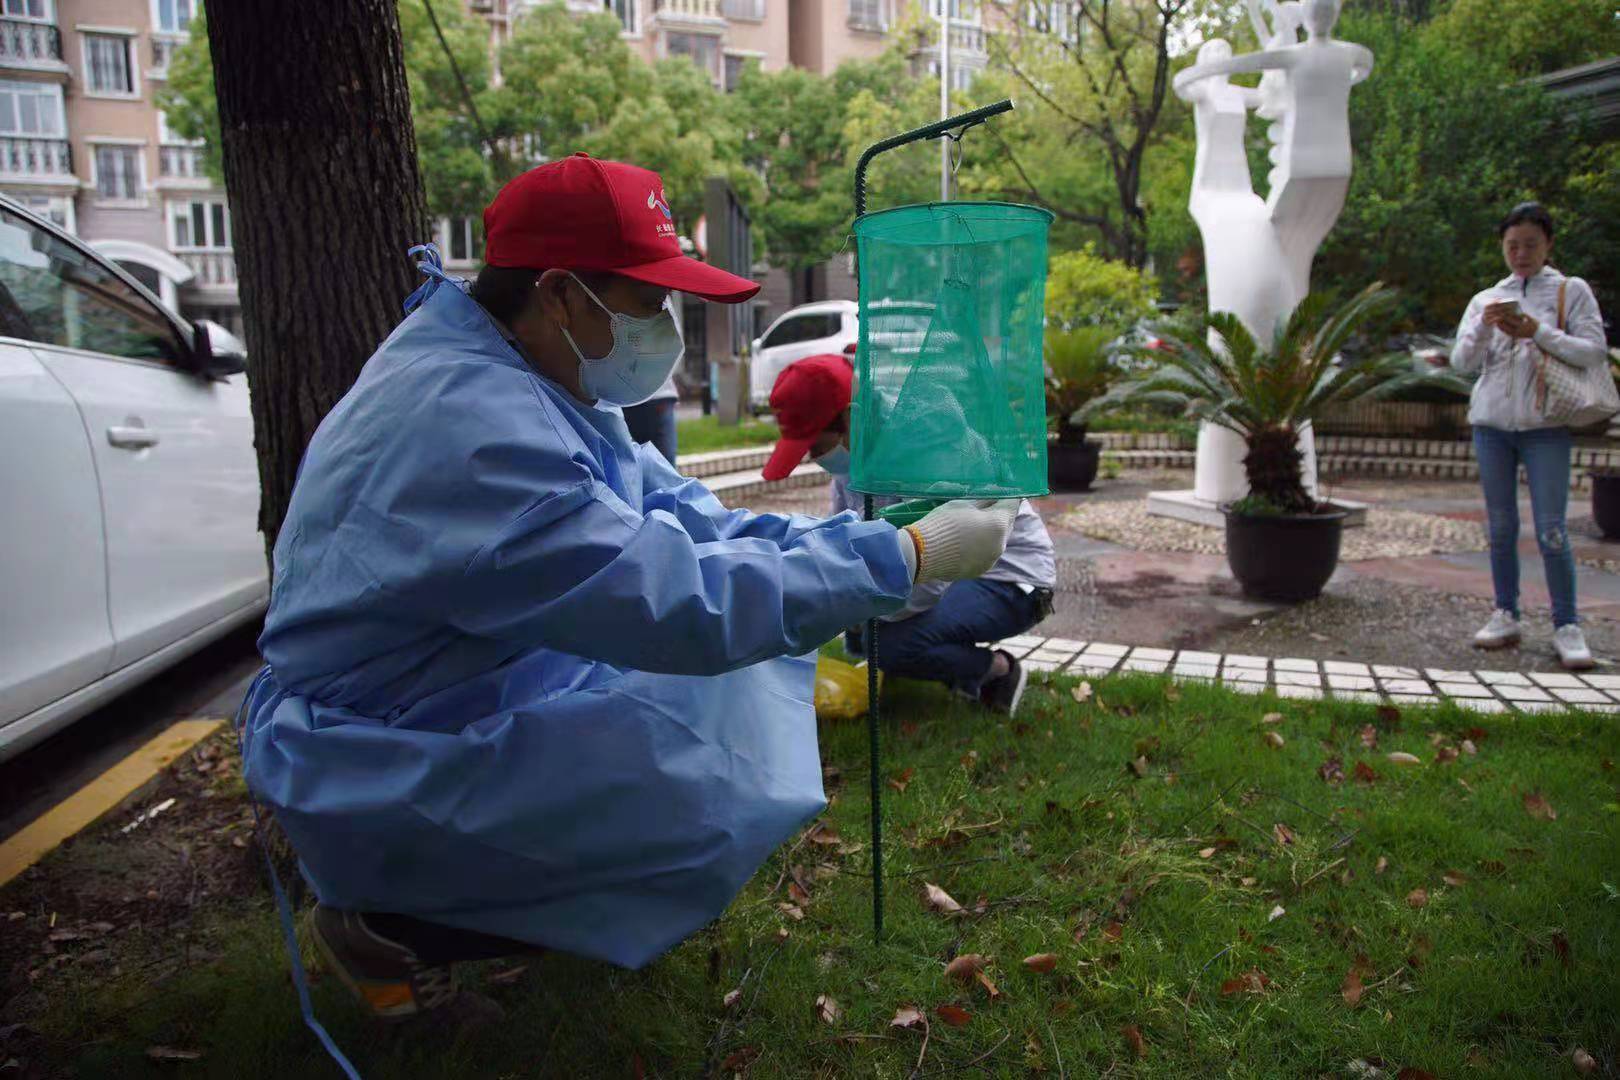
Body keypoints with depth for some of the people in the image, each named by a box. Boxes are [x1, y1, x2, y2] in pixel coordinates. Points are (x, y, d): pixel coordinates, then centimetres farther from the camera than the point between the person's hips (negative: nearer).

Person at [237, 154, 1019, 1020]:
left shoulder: (530, 378, 1)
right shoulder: (473, 423, -30)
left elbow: (672, 515, 4)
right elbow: (681, 603, -33)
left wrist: (845, 541, -8)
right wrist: (905, 557, -25)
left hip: (485, 697, 10)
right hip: (372, 772, -9)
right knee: (711, 811, -18)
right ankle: (387, 925, 0)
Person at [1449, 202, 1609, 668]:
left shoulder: (1571, 291, 6)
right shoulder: (1485, 299, 13)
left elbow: (1595, 353, -5)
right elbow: (1462, 362, 4)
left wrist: (1537, 332, -15)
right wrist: (1485, 326, -13)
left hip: (1545, 425, -3)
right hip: (1492, 422, 3)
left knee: (1551, 529, -8)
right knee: (1501, 526, 7)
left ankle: (1566, 626, -1)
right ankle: (1505, 616, 15)